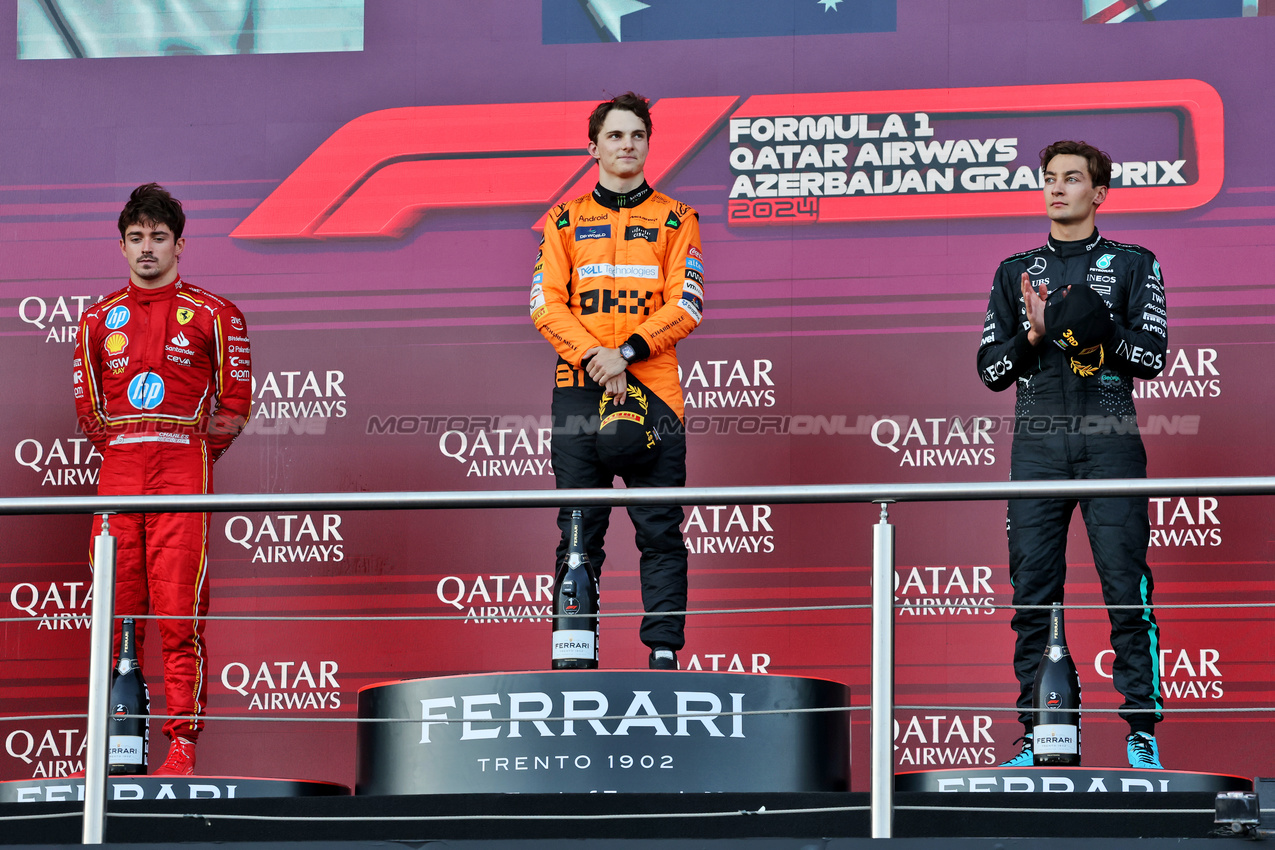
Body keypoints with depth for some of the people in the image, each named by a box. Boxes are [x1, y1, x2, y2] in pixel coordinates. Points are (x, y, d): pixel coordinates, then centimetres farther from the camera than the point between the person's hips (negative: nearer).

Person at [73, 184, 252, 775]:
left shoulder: (212, 315, 6)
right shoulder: (99, 318, 15)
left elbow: (235, 403, 7)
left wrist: (200, 449, 3)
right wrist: (119, 449, 10)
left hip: (183, 468, -3)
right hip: (117, 471, 3)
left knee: (179, 613, -10)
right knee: (116, 611, -1)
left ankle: (183, 745, -10)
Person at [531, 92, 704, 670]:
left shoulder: (674, 219, 11)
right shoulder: (565, 221, 15)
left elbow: (685, 305, 1)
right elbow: (545, 303, 5)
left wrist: (626, 352, -11)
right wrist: (594, 357, -10)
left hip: (651, 387, -1)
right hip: (579, 385, 1)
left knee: (660, 530, -5)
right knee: (579, 531, -1)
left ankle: (664, 650, -4)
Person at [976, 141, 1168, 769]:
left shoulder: (1132, 264, 11)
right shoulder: (1016, 272, 18)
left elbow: (1151, 357, 2)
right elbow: (991, 369, 13)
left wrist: (1100, 331, -15)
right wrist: (1032, 335, -5)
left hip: (1109, 441, -3)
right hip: (1038, 445, 3)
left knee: (1127, 590, -8)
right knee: (1033, 593, -1)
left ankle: (1142, 733, -6)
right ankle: (1037, 734, 3)